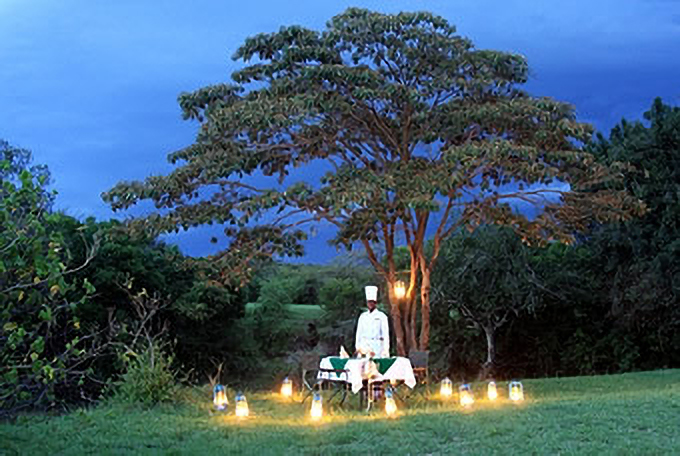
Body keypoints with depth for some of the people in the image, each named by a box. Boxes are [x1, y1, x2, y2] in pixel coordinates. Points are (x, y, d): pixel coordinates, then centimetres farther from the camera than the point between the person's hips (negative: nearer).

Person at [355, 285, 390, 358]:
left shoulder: (381, 316, 3)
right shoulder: (363, 316, 13)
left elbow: (385, 333, 0)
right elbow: (359, 332, 14)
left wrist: (385, 349, -8)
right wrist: (358, 346, 8)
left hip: (377, 346, -3)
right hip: (364, 346, 3)